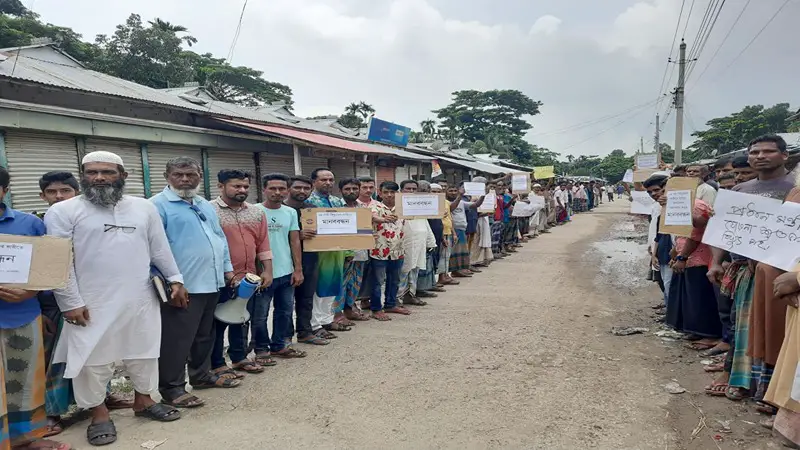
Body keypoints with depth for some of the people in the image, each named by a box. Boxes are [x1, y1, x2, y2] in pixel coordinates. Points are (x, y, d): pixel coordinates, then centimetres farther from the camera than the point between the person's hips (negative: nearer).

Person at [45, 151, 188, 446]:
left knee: (143, 352, 14)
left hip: (141, 300, 3)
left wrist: (175, 280, 8)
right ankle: (99, 414, 25)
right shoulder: (64, 211, -4)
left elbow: (160, 249, 11)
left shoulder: (144, 208, 6)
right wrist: (71, 302, -11)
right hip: (92, 305, -3)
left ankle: (143, 401, 33)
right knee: (93, 359, 6)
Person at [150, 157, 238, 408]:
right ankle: (171, 388, 11)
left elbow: (220, 239, 21)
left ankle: (201, 375, 33)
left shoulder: (206, 206, 16)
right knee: (176, 340, 0)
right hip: (183, 286, -8)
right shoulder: (158, 205, -9)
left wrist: (227, 268, 15)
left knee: (205, 335, 19)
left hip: (211, 283, 8)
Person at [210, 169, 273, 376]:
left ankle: (240, 358, 31)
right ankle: (217, 365, 16)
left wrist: (267, 271, 5)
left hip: (248, 277, 6)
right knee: (218, 322, 5)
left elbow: (263, 243, 11)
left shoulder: (257, 212, 9)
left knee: (243, 320, 17)